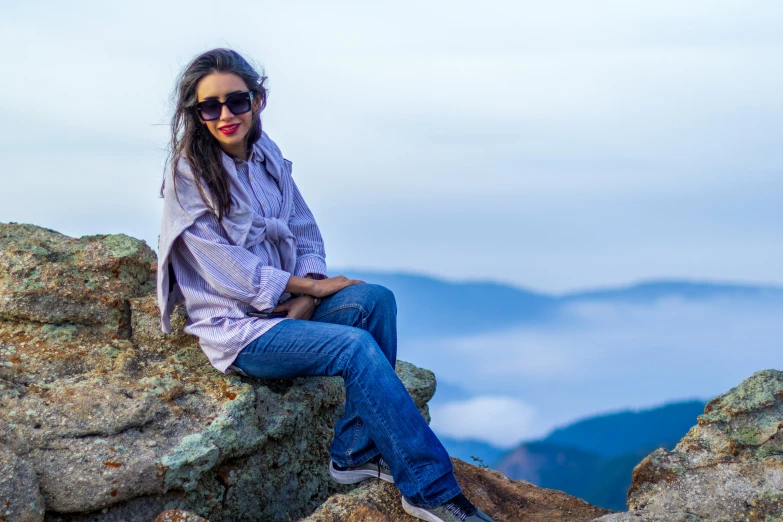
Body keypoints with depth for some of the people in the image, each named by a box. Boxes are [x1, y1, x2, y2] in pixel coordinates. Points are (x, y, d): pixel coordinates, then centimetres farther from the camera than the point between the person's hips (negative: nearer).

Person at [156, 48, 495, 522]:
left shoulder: (266, 155, 6)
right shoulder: (189, 174, -14)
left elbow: (305, 233, 9)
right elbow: (227, 270, -17)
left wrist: (305, 299, -11)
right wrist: (313, 286, -12)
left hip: (284, 305, 6)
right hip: (237, 328, -6)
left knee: (375, 300, -19)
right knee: (356, 346, -25)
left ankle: (357, 452, -14)